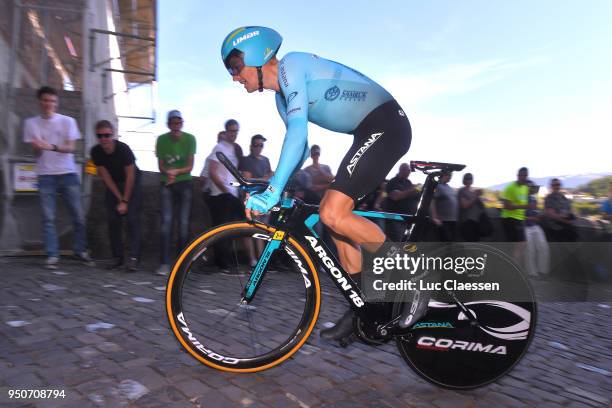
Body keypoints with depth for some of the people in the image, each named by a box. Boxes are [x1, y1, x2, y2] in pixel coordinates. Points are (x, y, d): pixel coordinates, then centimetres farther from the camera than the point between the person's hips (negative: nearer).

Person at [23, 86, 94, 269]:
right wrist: (38, 148, -21)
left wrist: (51, 146, -22)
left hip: (68, 173, 0)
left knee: (79, 215, 0)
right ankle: (52, 255, 1)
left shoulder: (67, 121, 4)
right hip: (45, 175, 0)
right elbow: (36, 151, 3)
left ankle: (81, 251, 13)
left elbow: (71, 147, -4)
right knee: (48, 218, -4)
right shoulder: (31, 123, 7)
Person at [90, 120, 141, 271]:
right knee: (113, 220, -2)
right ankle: (117, 257, 6)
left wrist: (125, 201, -17)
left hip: (131, 182, -4)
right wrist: (120, 199, -11)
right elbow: (105, 176, -9)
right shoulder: (95, 152, -15)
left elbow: (130, 176, -20)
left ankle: (134, 258, -16)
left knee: (132, 218, -14)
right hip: (112, 184, 4)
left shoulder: (124, 149, -26)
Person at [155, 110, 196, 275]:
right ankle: (164, 263, -8)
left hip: (185, 183, 0)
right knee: (166, 221, -10)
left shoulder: (190, 139, -7)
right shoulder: (161, 139, -4)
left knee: (184, 222, -2)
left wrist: (176, 171, -25)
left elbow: (190, 167, -7)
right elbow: (161, 167, -2)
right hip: (166, 184, 0)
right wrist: (168, 172, -23)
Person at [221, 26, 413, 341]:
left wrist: (273, 191, -29)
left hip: (386, 124, -10)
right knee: (335, 214, 7)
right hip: (369, 133, 10)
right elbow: (300, 148, 20)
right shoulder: (282, 98, 17)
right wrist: (268, 190, 13)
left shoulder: (291, 64, -11)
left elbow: (298, 131, -25)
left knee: (333, 214, -19)